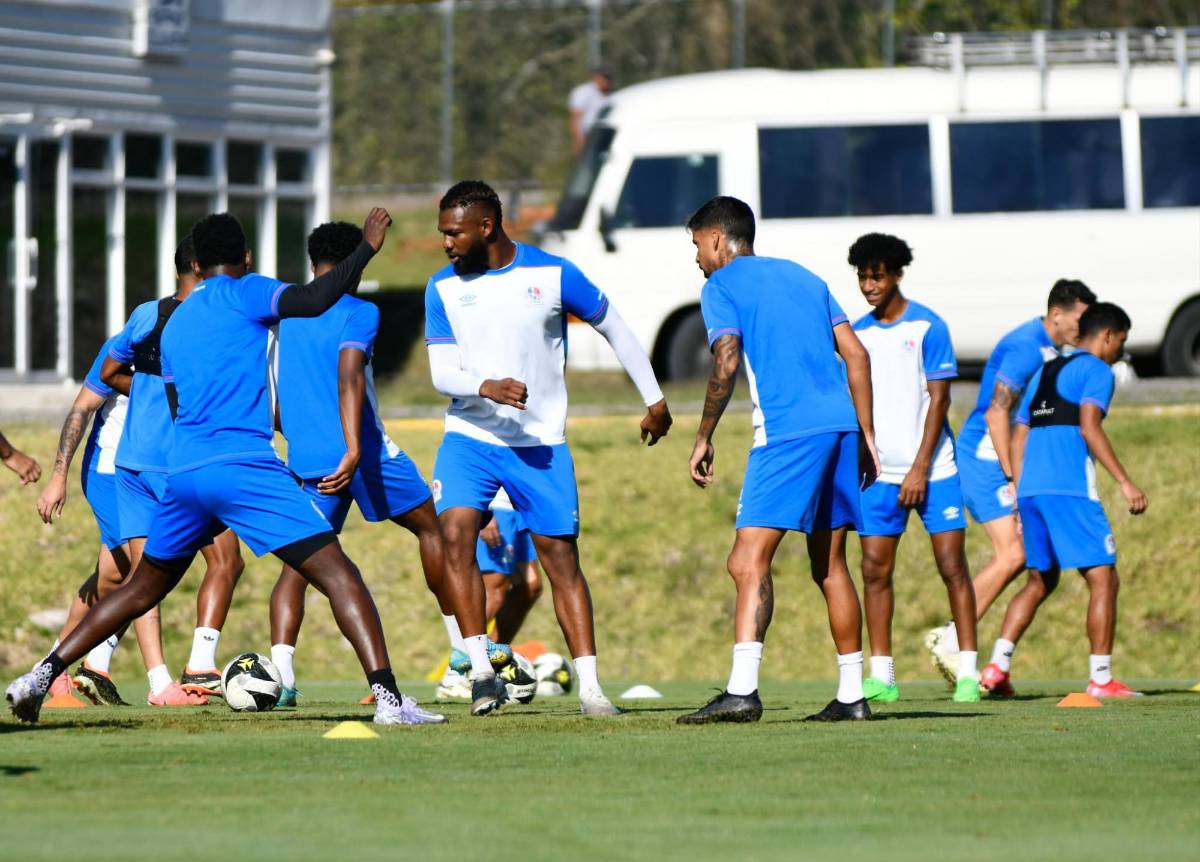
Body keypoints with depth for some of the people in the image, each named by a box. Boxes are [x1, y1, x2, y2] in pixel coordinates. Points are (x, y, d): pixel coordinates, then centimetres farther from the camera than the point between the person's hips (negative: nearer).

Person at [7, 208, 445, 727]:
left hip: (183, 471, 7)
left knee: (142, 590, 24)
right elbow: (314, 300, -14)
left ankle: (41, 676, 20)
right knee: (338, 575, -8)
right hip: (244, 467, -7)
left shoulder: (174, 323, 23)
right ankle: (387, 697, -23)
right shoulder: (245, 293, 3)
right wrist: (367, 247, -3)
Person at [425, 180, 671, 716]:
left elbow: (614, 329, 7)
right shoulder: (443, 288, 0)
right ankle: (481, 672, -15)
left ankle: (590, 687, 3)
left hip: (541, 444, -1)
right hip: (469, 436, 1)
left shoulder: (552, 275, -6)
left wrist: (654, 400, 11)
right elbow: (441, 374, -4)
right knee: (455, 531, -20)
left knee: (561, 557, -1)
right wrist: (486, 387, -25)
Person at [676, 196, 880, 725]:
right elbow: (856, 355, 18)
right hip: (841, 424, 7)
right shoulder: (800, 276, 23)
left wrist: (703, 439, -3)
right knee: (830, 566, 14)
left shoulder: (721, 287, 4)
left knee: (749, 561, -12)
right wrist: (865, 436, 19)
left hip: (786, 433, -7)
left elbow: (726, 364, -11)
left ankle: (742, 690, -27)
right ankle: (851, 695, 13)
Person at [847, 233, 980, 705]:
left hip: (932, 470, -4)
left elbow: (938, 400, -7)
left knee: (952, 565, -5)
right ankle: (881, 676, 4)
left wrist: (920, 469, -13)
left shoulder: (927, 327, -4)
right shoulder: (858, 334, 8)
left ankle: (968, 674, -2)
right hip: (879, 472, 4)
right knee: (875, 569, -1)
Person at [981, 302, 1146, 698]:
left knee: (1040, 581, 17)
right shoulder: (1096, 370, 0)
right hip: (1070, 488, -8)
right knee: (1103, 578, -3)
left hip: (1030, 489, 8)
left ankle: (997, 665, 5)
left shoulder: (1044, 373, 24)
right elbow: (1089, 428, -14)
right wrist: (1125, 482, -15)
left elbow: (1018, 438, 22)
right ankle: (1100, 679, -7)